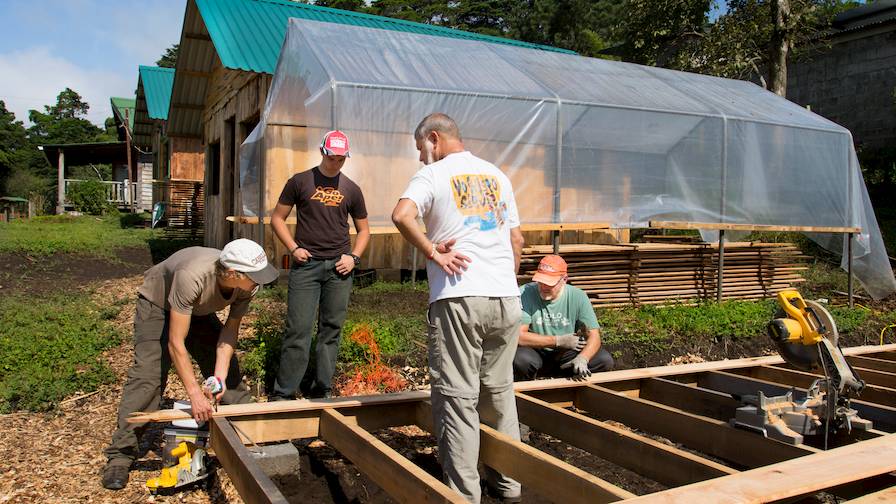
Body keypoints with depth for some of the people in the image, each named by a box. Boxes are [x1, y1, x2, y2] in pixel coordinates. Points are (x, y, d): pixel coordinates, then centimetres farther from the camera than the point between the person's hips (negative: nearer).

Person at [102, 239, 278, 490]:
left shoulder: (248, 284, -28)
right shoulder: (192, 277, -45)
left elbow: (230, 329, -17)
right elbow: (176, 342, -40)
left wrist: (220, 376, -28)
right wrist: (195, 394, -39)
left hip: (198, 310, 5)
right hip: (157, 304, -5)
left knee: (229, 369, 0)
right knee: (147, 377, -16)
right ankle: (120, 456, -7)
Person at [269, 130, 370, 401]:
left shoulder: (351, 189, 10)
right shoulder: (300, 181, 3)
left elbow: (363, 229, 17)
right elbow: (277, 218, 7)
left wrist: (353, 256, 0)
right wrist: (293, 248, -6)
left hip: (339, 267, 3)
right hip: (306, 264, -2)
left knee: (331, 330, 7)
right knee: (298, 330, -5)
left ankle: (323, 390, 18)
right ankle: (283, 392, 5)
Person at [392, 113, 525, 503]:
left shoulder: (434, 174, -1)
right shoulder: (496, 175, 17)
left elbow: (402, 215, -20)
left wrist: (432, 253, -9)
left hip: (458, 299, -6)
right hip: (506, 299, 6)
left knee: (457, 398, 0)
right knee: (500, 391, 16)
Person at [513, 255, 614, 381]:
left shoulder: (578, 297, -8)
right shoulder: (524, 294, -16)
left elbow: (594, 336, -11)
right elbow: (518, 335, -22)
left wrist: (582, 358, -34)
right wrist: (559, 341, -19)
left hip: (566, 355, 3)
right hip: (536, 353, -2)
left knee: (604, 360, -18)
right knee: (521, 359, -36)